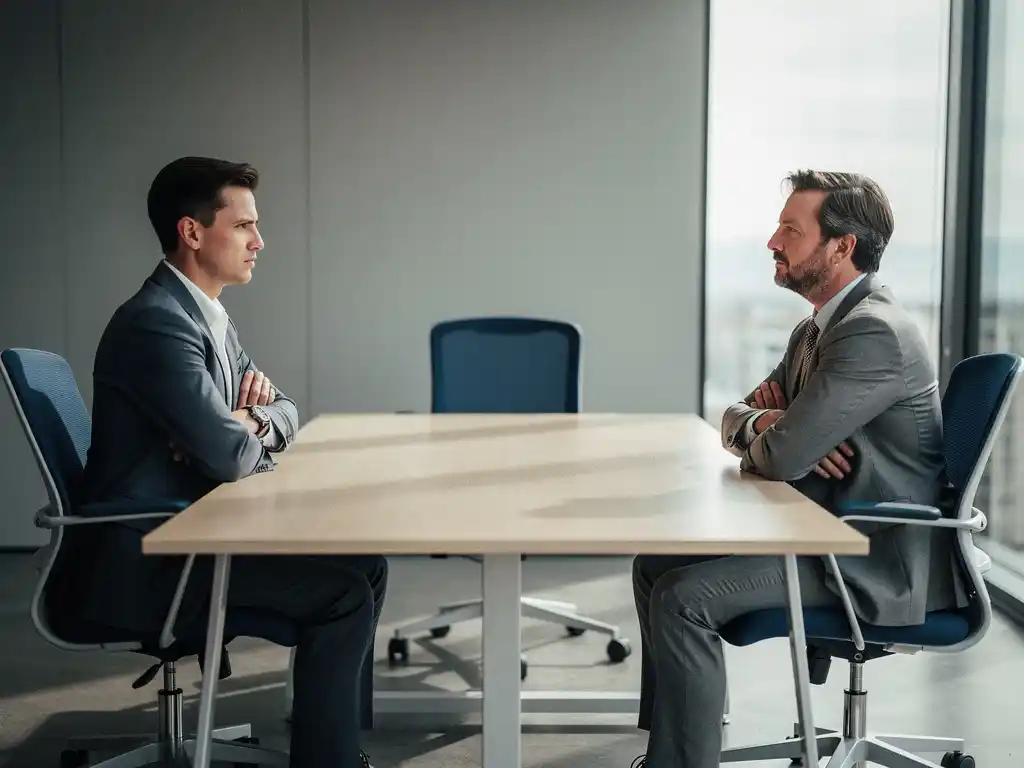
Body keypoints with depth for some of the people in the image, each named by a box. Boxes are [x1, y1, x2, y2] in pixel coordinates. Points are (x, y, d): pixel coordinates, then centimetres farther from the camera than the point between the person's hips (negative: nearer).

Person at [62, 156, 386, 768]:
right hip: (145, 563, -10)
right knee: (344, 591, -16)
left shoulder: (210, 316, 11)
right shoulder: (157, 323, -20)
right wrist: (249, 433, -3)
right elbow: (232, 456, -27)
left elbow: (286, 413, 17)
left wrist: (254, 417, -6)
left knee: (364, 560, 7)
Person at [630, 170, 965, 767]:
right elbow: (737, 417, 17)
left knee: (683, 597, -22)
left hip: (884, 564, -10)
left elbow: (781, 456, -26)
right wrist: (762, 422, -8)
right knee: (655, 564, 8)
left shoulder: (875, 332, -21)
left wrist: (770, 433, -2)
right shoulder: (818, 327, 12)